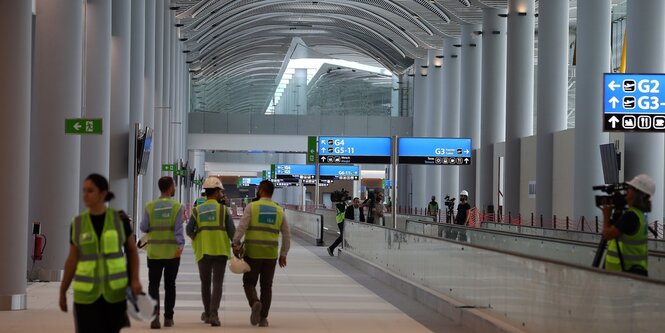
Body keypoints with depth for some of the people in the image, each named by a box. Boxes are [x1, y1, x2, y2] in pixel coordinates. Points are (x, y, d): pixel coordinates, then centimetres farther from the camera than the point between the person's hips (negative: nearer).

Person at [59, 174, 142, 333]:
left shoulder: (120, 219, -2)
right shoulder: (78, 224, 1)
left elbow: (132, 250, 7)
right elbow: (72, 260, 7)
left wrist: (135, 279, -4)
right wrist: (62, 291, 7)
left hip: (115, 293, 0)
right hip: (86, 295, 0)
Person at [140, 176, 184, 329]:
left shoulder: (150, 206, -1)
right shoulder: (177, 206, -5)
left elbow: (144, 228, 2)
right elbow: (178, 229, -14)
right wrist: (180, 245, -20)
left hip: (154, 252, 0)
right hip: (172, 252, 0)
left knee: (154, 284, 3)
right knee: (170, 285, 11)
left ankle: (154, 314, -16)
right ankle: (168, 317, 17)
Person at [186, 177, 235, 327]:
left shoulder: (197, 210, 4)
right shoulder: (224, 209, 0)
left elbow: (189, 230, -1)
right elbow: (231, 230, -3)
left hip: (203, 251, 2)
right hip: (220, 250, -2)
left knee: (205, 283, 15)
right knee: (217, 283, -2)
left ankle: (207, 314, 24)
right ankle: (213, 314, -17)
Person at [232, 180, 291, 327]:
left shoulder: (252, 206, -4)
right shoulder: (279, 210, 7)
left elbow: (241, 227, -11)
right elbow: (287, 235, 10)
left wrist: (235, 244, -2)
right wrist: (283, 254, 17)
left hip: (253, 253, -3)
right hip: (271, 254, 3)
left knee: (249, 282, 9)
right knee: (266, 286, 11)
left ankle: (255, 303, -20)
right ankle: (263, 318, 9)